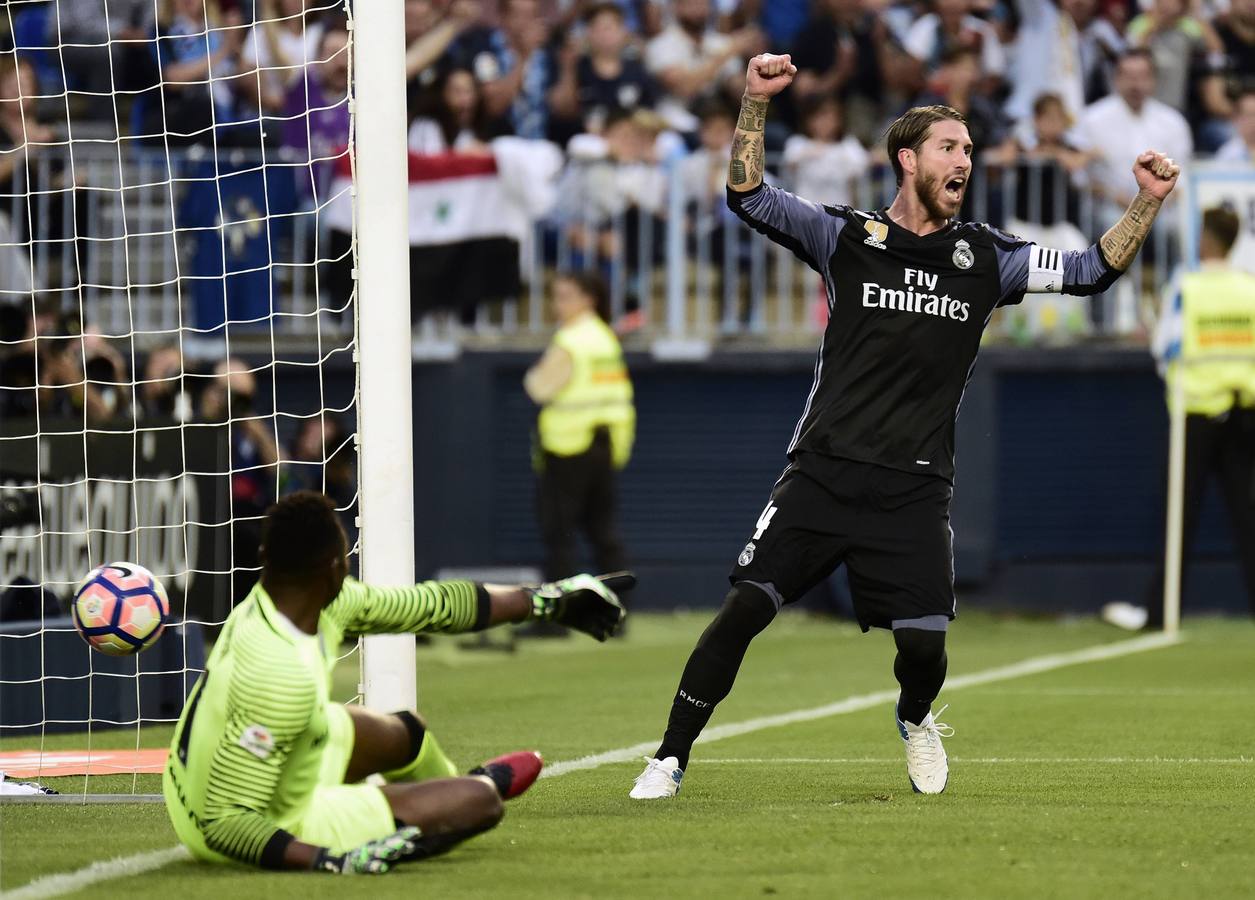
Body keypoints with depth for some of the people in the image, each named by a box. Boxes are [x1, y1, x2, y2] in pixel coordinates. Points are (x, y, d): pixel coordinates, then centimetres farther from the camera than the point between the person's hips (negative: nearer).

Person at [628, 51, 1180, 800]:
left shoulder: (984, 257, 9)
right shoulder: (847, 237, 4)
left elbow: (1093, 270, 8)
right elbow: (749, 197, -4)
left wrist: (1149, 203, -5)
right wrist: (756, 104, -17)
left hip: (915, 489, 1)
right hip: (825, 474, -1)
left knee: (925, 646, -6)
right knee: (746, 607, -12)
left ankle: (915, 719, 31)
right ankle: (671, 759, 0)